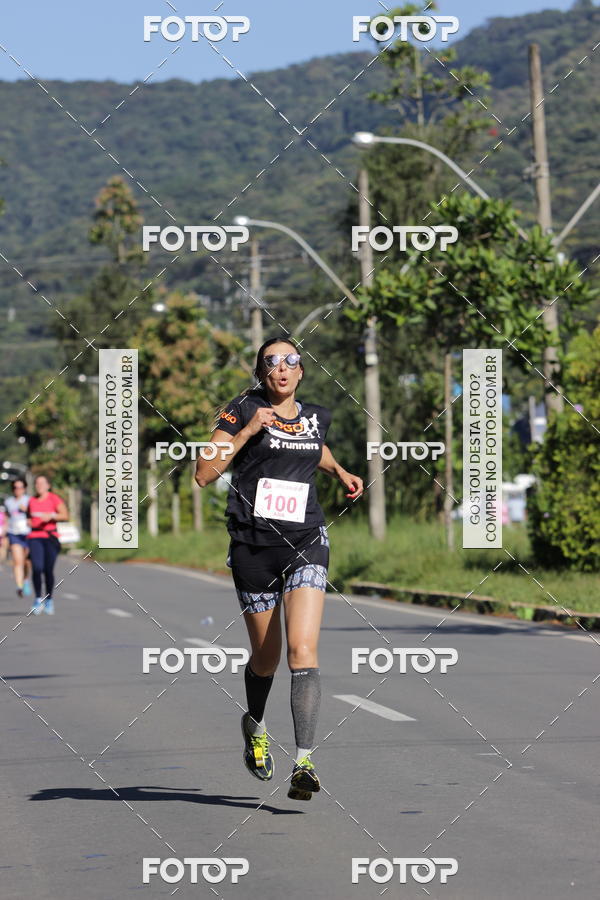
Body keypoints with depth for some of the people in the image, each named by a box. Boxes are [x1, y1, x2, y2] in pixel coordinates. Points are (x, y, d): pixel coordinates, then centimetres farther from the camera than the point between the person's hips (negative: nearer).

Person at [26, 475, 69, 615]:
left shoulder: (54, 499, 2)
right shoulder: (32, 501, 14)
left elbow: (65, 515, -6)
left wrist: (51, 516, -20)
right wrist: (29, 523, 8)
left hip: (50, 537, -2)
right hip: (34, 537, 2)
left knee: (48, 570, -2)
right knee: (37, 568, -15)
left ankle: (49, 599, 15)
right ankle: (38, 599, -4)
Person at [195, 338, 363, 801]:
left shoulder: (316, 416, 10)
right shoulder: (244, 409, -2)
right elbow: (204, 474, -8)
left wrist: (341, 471, 19)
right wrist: (247, 431, -15)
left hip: (306, 542, 2)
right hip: (253, 545, -1)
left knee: (303, 650, -16)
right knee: (265, 658, 11)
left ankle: (304, 762, -20)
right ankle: (255, 725, 44)